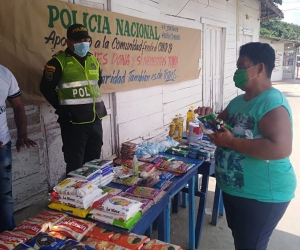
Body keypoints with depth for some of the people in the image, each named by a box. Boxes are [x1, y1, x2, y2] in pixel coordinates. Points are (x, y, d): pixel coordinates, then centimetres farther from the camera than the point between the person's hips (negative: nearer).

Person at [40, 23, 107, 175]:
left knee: (94, 163, 17)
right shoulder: (59, 61, -9)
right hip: (74, 122, -6)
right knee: (75, 166, 2)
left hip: (96, 120, 6)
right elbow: (46, 87, -8)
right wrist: (63, 108, -4)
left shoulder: (93, 60, 11)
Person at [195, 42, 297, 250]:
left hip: (262, 196, -9)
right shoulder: (238, 101, 6)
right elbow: (222, 124, 21)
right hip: (234, 189, 9)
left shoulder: (273, 103, -23)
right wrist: (210, 116, -2)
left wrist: (231, 142, -30)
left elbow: (281, 149, -34)